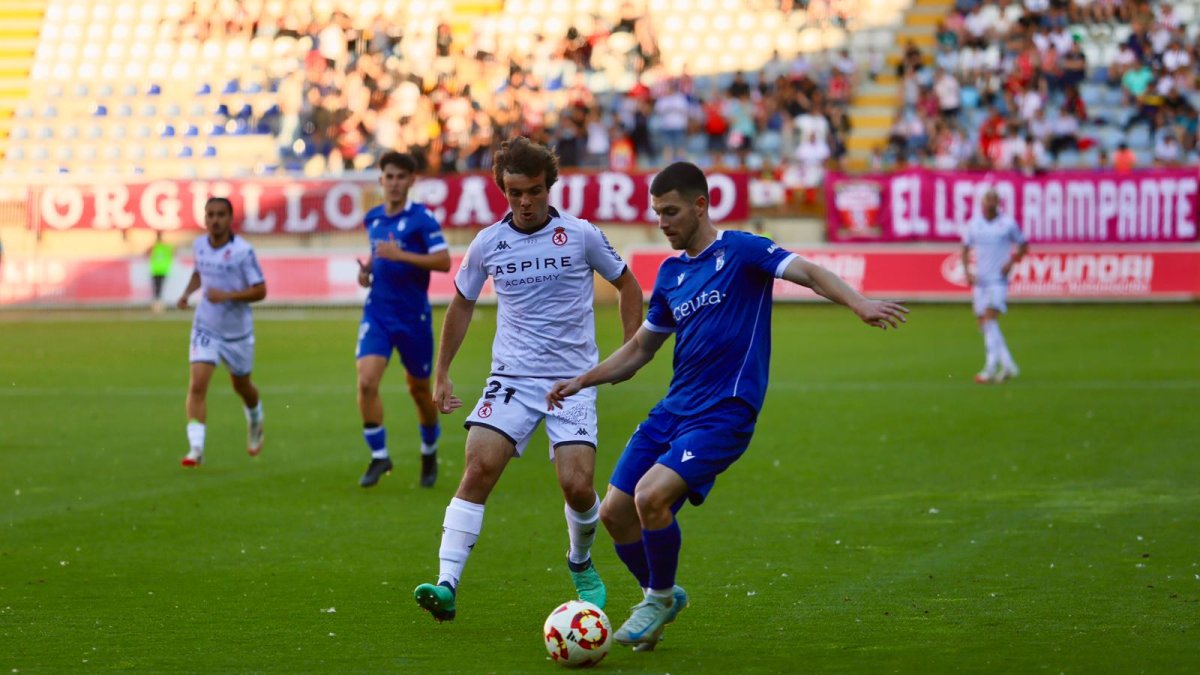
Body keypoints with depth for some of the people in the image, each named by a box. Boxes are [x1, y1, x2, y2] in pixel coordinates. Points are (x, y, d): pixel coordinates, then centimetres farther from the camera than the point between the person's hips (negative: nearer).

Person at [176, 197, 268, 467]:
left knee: (241, 386, 18)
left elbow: (260, 291, -15)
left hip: (237, 330, -2)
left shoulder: (243, 251, -17)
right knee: (197, 385, -16)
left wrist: (227, 295, -28)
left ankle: (255, 423, 51)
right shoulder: (199, 246, -1)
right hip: (206, 328, 2)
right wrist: (187, 293, 2)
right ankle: (196, 448, -18)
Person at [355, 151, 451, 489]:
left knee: (419, 389, 10)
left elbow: (444, 261, -18)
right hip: (377, 313, 3)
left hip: (413, 317, -3)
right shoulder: (372, 219, 7)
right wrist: (367, 268, 4)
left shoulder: (422, 219, -10)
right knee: (366, 381, -16)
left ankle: (429, 453, 34)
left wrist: (400, 255, -24)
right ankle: (378, 455, -4)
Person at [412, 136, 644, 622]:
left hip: (573, 380, -1)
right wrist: (441, 373, 16)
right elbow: (462, 304, 18)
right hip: (511, 377, 1)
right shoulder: (488, 244, 2)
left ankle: (581, 564, 22)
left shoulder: (581, 236, -4)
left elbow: (627, 285, 11)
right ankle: (446, 585, -22)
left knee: (577, 485, -11)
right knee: (477, 469, -19)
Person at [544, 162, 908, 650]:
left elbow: (808, 273, -19)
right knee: (614, 513, 2)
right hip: (673, 409, 7)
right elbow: (640, 348, 26)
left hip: (724, 414, -7)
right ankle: (659, 595, 27)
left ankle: (660, 599, 1)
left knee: (651, 495, -24)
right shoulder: (670, 274, 14)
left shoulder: (741, 250, -6)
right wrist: (582, 381, 18)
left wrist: (859, 305, -37)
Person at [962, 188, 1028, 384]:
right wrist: (967, 271, 1)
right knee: (983, 324, 4)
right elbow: (965, 249, 16)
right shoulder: (973, 225, 6)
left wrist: (1011, 262, -6)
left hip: (999, 279, -5)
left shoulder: (1008, 224, -2)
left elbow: (1023, 245, 9)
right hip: (980, 280, 5)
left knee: (990, 319, -19)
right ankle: (1008, 365, 15)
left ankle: (990, 369, -22)